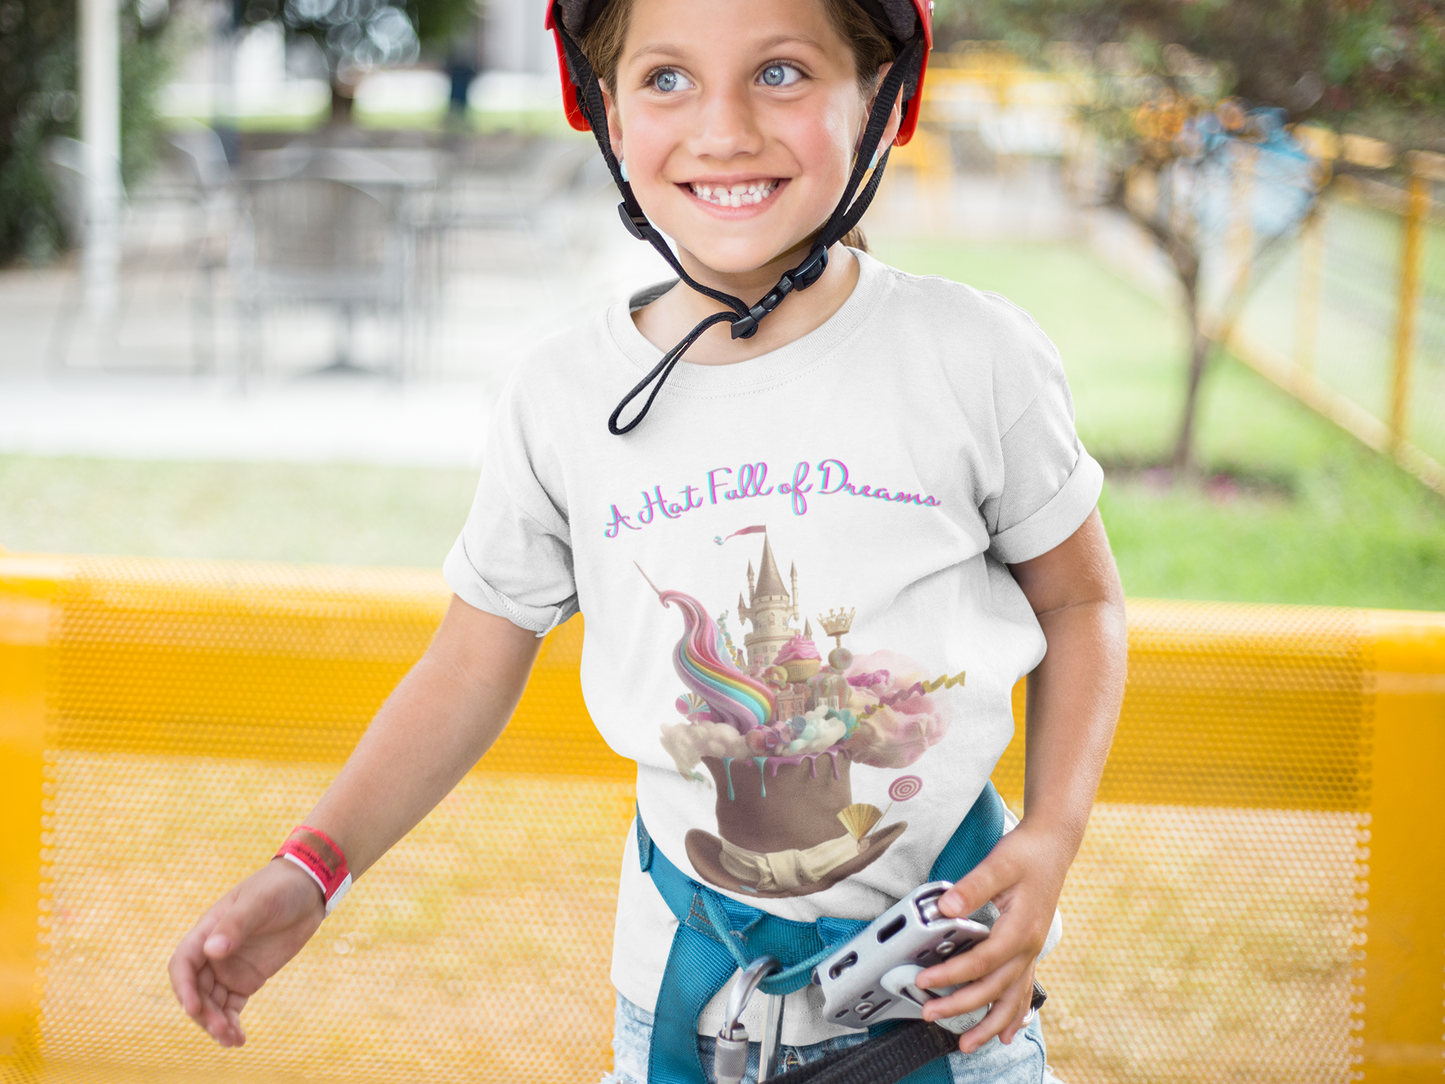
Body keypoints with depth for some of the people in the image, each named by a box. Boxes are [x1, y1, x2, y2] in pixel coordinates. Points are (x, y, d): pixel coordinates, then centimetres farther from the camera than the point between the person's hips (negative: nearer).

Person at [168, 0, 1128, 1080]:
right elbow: (475, 666, 2)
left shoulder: (975, 357, -12)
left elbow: (1081, 603, 1)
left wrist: (1050, 840, -12)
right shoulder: (563, 396, -7)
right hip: (690, 955, 2)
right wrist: (310, 868, -9)